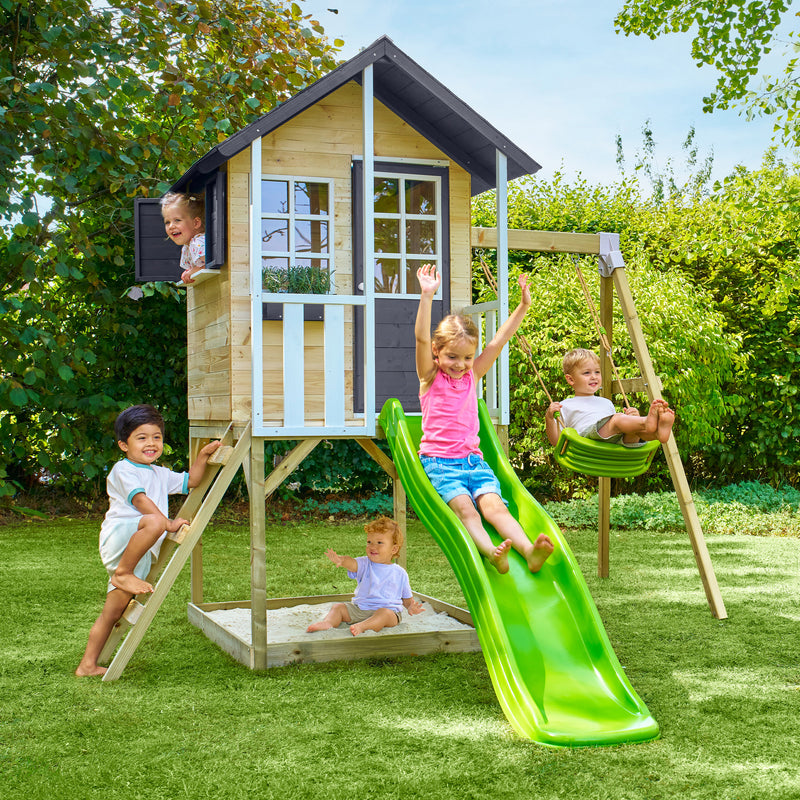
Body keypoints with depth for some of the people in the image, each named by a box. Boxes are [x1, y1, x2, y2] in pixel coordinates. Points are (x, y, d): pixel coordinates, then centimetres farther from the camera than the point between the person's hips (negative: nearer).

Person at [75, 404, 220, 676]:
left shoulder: (160, 474, 23)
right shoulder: (123, 470, -1)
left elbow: (190, 481, 32)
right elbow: (140, 499, -13)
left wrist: (203, 455, 19)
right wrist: (168, 523, -20)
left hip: (140, 554, 8)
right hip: (118, 536, -8)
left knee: (113, 611, 7)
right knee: (153, 521, -37)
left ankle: (88, 665, 13)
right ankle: (123, 573, -22)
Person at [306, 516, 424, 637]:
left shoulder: (400, 573, 9)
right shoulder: (365, 564, 8)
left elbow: (407, 598, 17)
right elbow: (352, 563, -16)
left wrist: (410, 608, -8)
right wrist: (341, 560, -41)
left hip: (387, 610, -3)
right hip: (359, 608, 3)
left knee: (385, 614, -36)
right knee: (338, 607, -10)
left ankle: (362, 627, -56)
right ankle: (328, 622, -36)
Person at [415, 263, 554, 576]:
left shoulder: (472, 376, 13)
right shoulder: (430, 377, 2)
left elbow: (500, 340, 8)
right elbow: (421, 338, -14)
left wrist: (523, 307, 0)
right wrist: (427, 296, -24)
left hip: (473, 459, 3)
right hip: (439, 461, -3)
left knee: (494, 505, -20)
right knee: (464, 506, -28)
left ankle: (529, 550, -41)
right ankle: (491, 552, -50)